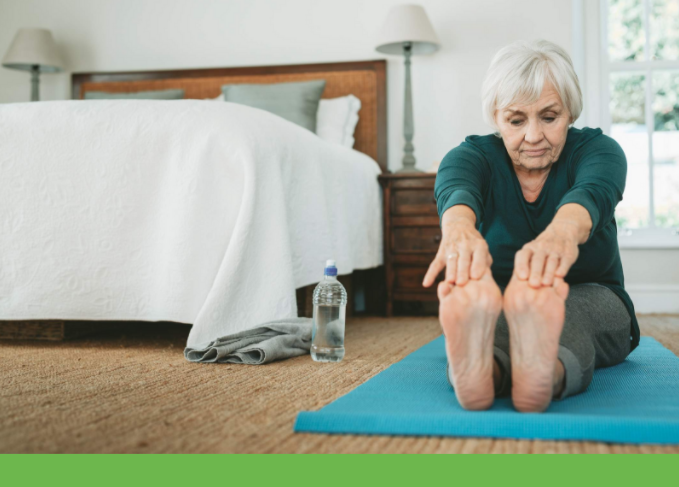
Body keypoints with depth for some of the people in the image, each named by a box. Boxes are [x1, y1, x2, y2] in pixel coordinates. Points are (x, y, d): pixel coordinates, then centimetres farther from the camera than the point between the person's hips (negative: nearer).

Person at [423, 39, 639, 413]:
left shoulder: (597, 149, -7)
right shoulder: (474, 155, -5)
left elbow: (591, 193, -33)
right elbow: (455, 190, -31)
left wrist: (562, 232, -60)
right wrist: (459, 229, -59)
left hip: (589, 302, 0)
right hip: (497, 303, 0)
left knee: (562, 312, -37)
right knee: (480, 299, -36)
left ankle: (546, 369, -69)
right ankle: (478, 364, -69)